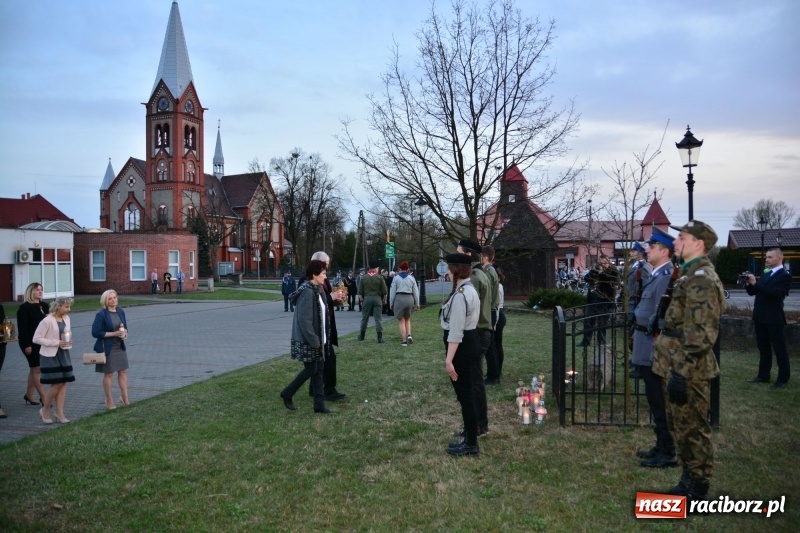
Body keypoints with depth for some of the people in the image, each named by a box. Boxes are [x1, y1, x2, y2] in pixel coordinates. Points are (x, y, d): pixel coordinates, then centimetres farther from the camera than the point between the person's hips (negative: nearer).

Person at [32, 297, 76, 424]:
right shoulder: (47, 320, -16)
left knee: (63, 382, 5)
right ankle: (45, 410, 15)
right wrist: (56, 343, -20)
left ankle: (60, 412, 12)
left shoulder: (66, 318, 4)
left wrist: (68, 341, -1)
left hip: (63, 354, 7)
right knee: (56, 384, -6)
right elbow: (36, 338, -15)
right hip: (50, 355, -6)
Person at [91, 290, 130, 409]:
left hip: (120, 347, 5)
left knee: (123, 371, 9)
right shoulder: (101, 314, -13)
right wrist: (114, 333, -21)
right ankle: (109, 400, 20)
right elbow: (95, 333, -16)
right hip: (107, 348, -5)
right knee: (108, 374, 6)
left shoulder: (121, 311, 4)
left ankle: (124, 397, 21)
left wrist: (124, 333, -7)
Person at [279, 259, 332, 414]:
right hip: (307, 340, -9)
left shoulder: (318, 290, 10)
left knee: (319, 370, 9)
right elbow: (304, 319, -23)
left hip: (317, 338, 9)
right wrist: (313, 340, -21)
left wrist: (320, 338, 10)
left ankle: (319, 403, 15)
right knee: (310, 369, 0)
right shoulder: (307, 292, -20)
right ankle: (287, 393, 18)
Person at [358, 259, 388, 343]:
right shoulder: (380, 277, -4)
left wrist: (361, 300, 12)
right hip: (377, 298, -1)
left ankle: (362, 335, 25)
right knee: (378, 318, 1)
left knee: (365, 318, 13)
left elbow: (360, 292, 3)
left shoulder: (363, 277, 0)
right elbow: (384, 291, -3)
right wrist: (384, 300, 9)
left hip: (367, 298, 1)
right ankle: (380, 337, -2)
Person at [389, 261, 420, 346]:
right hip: (410, 298, 3)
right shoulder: (411, 278, 5)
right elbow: (416, 291, 7)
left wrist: (391, 303, 7)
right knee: (407, 319, 21)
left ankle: (404, 341, 1)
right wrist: (417, 303, 13)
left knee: (401, 320, 4)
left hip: (399, 298, -3)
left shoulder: (396, 278, -1)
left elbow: (392, 292, -1)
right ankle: (409, 335, 1)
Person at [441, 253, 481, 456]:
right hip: (471, 342, 11)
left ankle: (471, 444, 10)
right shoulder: (470, 290, 12)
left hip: (462, 347, -11)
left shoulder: (460, 295, -21)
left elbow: (456, 331, -25)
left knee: (464, 395, -1)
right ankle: (470, 438, 29)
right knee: (467, 393, 18)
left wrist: (449, 359, -25)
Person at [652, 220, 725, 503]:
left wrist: (681, 373, -24)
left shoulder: (702, 279, -18)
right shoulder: (690, 274, 14)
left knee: (692, 430, 2)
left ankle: (697, 491, 15)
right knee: (680, 427, 19)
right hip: (676, 365, 10)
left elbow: (700, 334, -24)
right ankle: (689, 480, 32)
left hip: (687, 371, -10)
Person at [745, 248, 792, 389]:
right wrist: (749, 284, -9)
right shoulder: (766, 274, 14)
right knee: (763, 348, 13)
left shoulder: (785, 276, -9)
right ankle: (763, 376, 21)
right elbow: (753, 292, 11)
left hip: (774, 319, -8)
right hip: (760, 317, 8)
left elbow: (776, 292, -25)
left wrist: (756, 284, -27)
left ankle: (783, 379, 9)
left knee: (779, 348, 1)